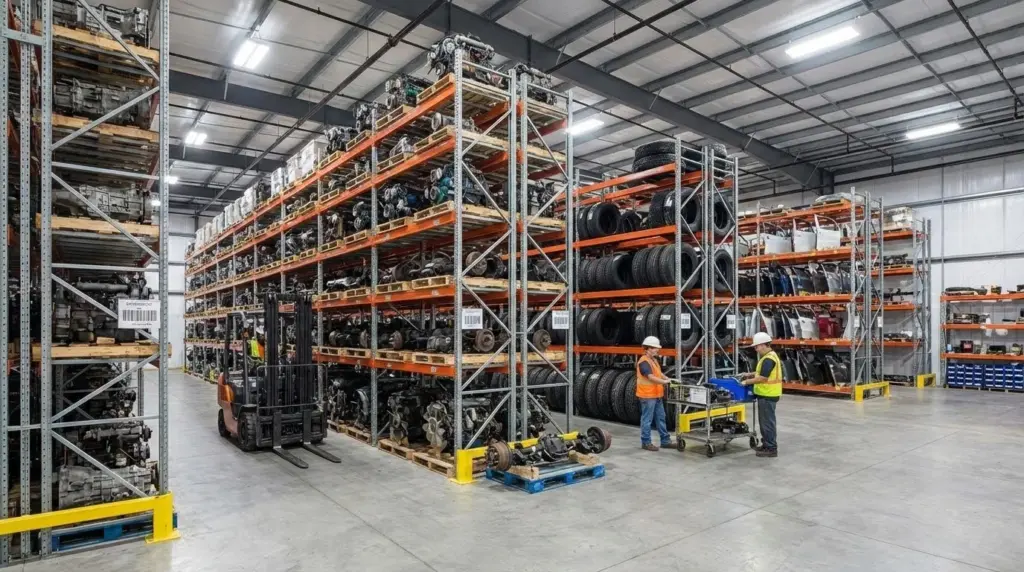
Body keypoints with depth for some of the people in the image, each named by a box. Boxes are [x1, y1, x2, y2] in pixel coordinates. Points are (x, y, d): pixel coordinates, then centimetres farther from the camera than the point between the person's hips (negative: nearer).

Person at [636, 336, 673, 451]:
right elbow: (651, 377, -26)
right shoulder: (644, 362, -18)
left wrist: (669, 379, 6)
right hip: (648, 395, -10)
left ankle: (665, 440, 25)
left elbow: (659, 373, 20)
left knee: (661, 418, 16)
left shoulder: (653, 360, 14)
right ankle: (646, 442, 8)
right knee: (647, 419, -1)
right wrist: (665, 382, -24)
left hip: (656, 395, 10)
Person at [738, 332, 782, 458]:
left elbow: (763, 378, -24)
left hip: (768, 395, -10)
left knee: (767, 422, -3)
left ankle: (771, 449, 4)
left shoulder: (769, 359, -21)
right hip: (767, 394, 10)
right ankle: (767, 444, 26)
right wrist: (750, 374, 16)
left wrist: (747, 382, -16)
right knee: (765, 421, 17)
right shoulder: (770, 356, 13)